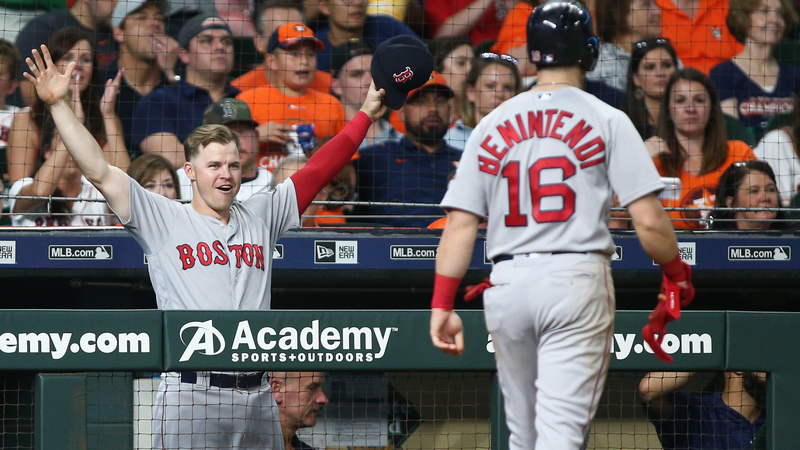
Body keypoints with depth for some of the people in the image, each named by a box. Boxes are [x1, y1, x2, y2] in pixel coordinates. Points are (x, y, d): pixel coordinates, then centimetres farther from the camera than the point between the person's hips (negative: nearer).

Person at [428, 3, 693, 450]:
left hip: (506, 284, 4)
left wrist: (443, 304, 2)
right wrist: (677, 273, 11)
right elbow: (649, 222, -6)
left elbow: (461, 224, 3)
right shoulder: (607, 120, 0)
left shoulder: (492, 125, 10)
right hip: (578, 279, -4)